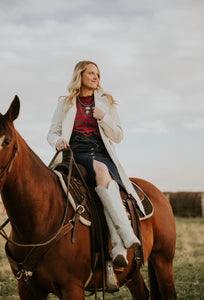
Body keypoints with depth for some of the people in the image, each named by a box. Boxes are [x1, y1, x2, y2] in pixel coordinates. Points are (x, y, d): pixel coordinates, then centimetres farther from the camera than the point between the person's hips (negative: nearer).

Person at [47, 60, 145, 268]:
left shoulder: (106, 102, 20)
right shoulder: (65, 104, 18)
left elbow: (118, 136, 15)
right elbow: (52, 133, 16)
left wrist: (103, 118, -2)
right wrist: (58, 141, -9)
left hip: (102, 155, 2)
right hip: (76, 155, -2)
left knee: (109, 183, -34)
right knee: (101, 170, -37)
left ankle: (119, 248, -46)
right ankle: (127, 235, -45)